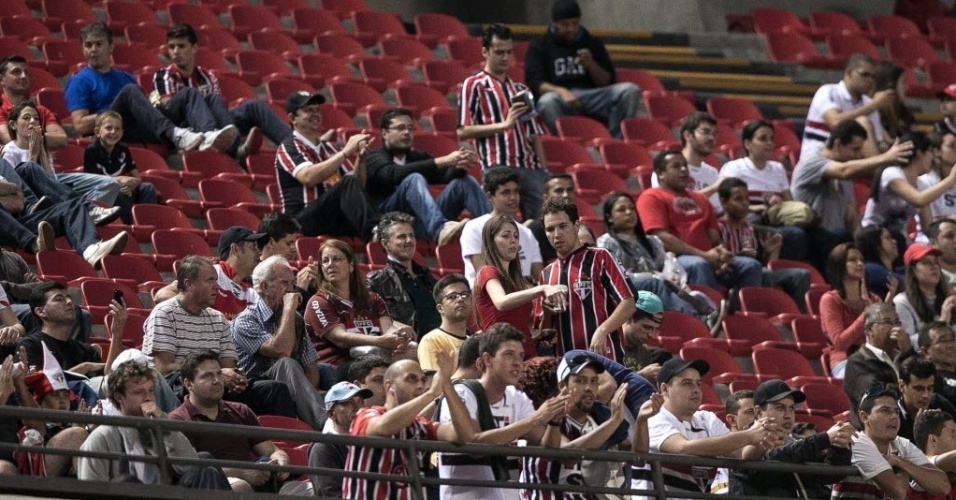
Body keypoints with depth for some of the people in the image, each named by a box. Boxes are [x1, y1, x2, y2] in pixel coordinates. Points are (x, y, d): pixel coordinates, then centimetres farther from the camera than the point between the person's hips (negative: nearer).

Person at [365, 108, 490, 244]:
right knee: (414, 179, -29)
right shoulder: (375, 158, 5)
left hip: (421, 223, 6)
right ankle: (440, 229, -57)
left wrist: (458, 164, -21)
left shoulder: (418, 157, 24)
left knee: (464, 181, -6)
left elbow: (447, 175, 4)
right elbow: (395, 174, -19)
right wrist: (442, 161, -26)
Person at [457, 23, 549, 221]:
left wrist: (543, 171, 11)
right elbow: (463, 131, -3)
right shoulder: (473, 86, 7)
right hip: (498, 168, -5)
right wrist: (504, 125, -11)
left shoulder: (520, 89, 25)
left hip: (530, 167, 5)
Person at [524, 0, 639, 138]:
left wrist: (591, 65, -6)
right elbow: (534, 82, -3)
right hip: (560, 97, -3)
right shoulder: (539, 45, 11)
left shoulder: (593, 43, 19)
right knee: (547, 101, -39)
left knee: (630, 90, -20)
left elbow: (607, 82, 15)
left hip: (591, 95, 3)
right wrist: (561, 91, -23)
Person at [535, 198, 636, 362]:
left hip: (604, 358, -5)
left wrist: (602, 331, -20)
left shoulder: (599, 258, 1)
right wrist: (547, 313, -1)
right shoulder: (547, 274, 17)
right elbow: (543, 333, 21)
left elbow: (628, 304, -6)